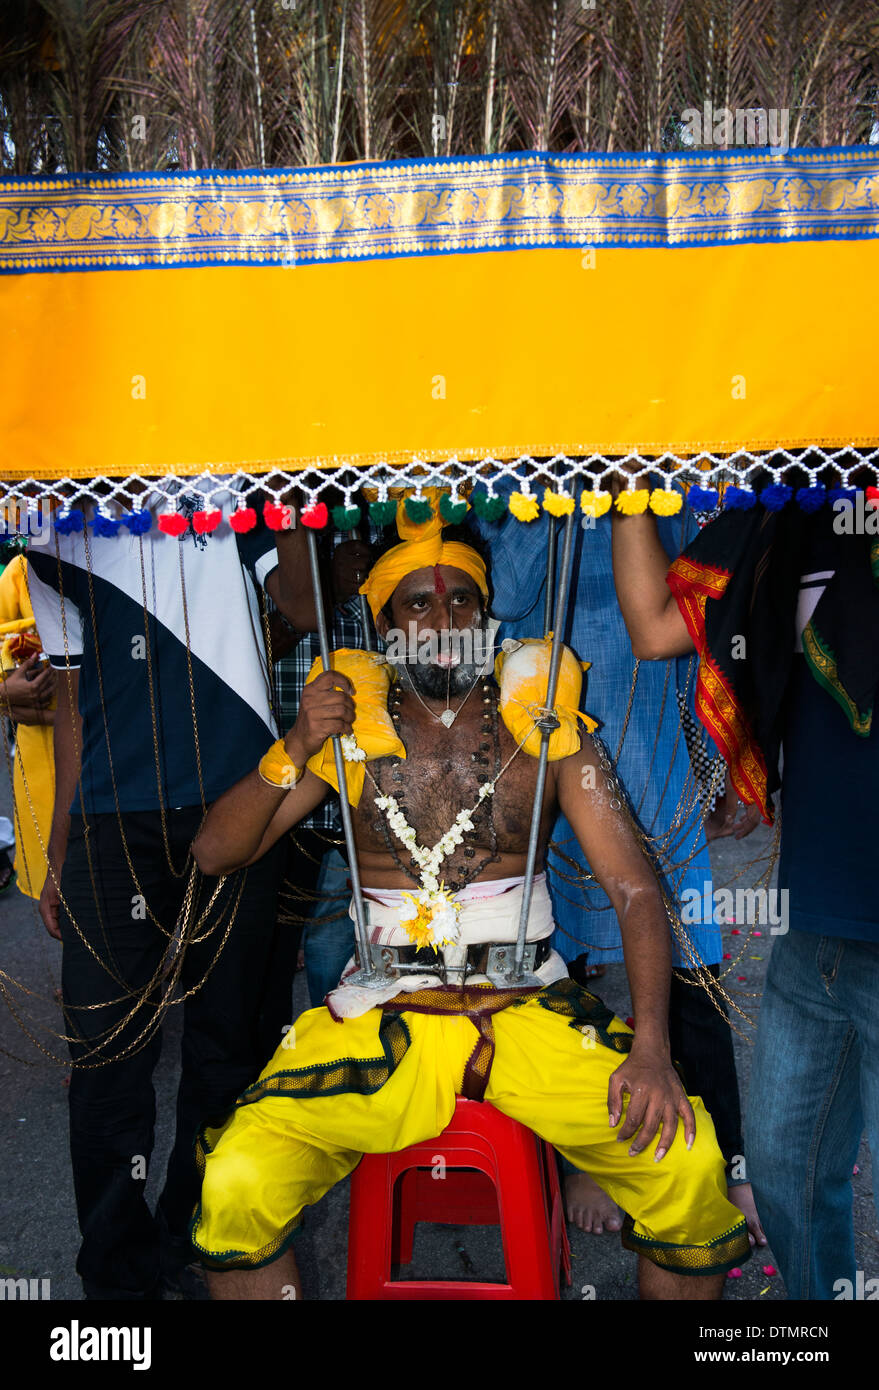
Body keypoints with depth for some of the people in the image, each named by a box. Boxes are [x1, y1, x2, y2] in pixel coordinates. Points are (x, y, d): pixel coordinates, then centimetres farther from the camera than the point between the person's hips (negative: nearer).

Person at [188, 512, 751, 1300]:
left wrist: (652, 1048, -14)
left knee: (688, 1162, -21)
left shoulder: (546, 727, 3)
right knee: (236, 1186, -22)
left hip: (527, 1008, 0)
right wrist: (295, 749, -11)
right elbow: (216, 853, 5)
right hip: (383, 1019, 0)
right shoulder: (350, 728, 5)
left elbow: (635, 888, -1)